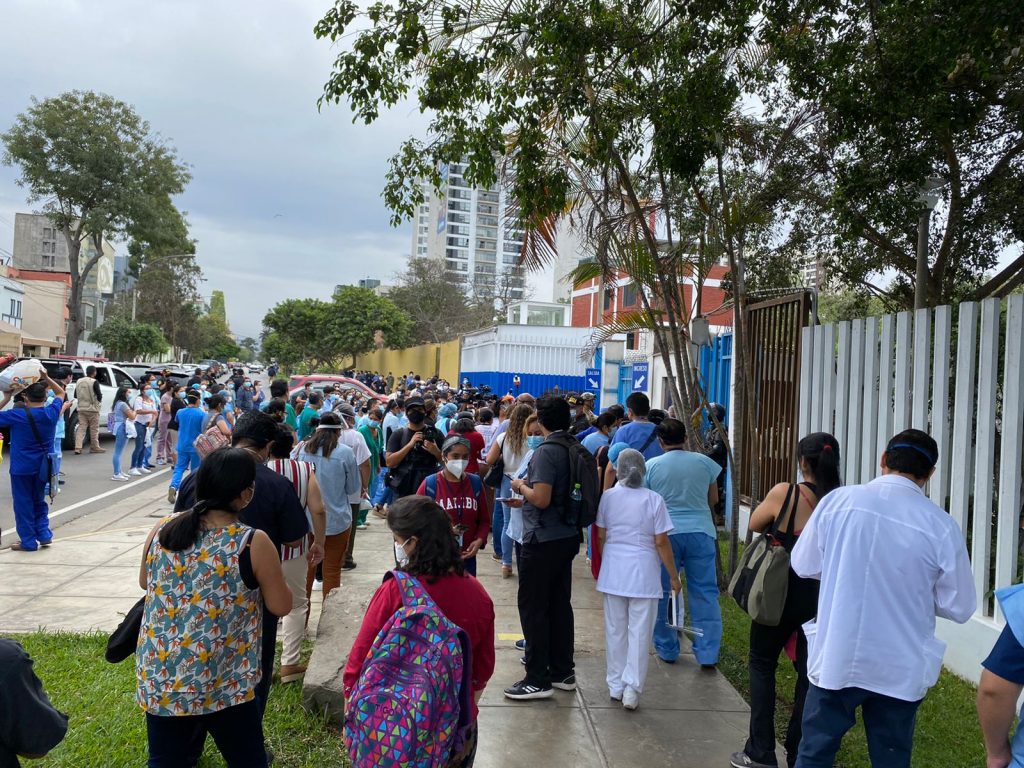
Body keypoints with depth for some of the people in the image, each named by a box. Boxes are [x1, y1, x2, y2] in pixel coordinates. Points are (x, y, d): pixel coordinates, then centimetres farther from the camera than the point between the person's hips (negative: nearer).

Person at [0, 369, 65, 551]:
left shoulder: (17, 415, -16)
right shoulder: (51, 412, -4)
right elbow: (60, 392, 14)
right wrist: (46, 378, 5)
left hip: (22, 468, -4)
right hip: (42, 467, 4)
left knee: (23, 504, 7)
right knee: (39, 501, 21)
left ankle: (28, 541, 11)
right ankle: (44, 534, 15)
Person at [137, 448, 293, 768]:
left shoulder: (163, 529, -5)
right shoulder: (254, 543, -18)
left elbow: (144, 582, 13)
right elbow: (281, 607, -8)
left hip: (158, 678, 4)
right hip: (222, 683, -4)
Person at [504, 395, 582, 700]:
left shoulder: (546, 452, -18)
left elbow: (542, 499, -23)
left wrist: (521, 486, -5)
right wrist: (525, 500, 20)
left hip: (543, 540, -9)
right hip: (567, 536, 9)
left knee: (533, 607, 0)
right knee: (560, 604, 15)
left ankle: (537, 679, 5)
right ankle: (563, 672, 24)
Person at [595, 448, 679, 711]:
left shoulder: (608, 496, -1)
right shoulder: (654, 500, -8)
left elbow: (601, 536, 4)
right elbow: (661, 542, -7)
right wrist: (673, 575, 4)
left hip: (613, 570, 3)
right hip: (643, 572, -3)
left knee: (615, 630, 13)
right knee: (639, 632, 5)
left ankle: (616, 685, 22)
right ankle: (631, 689, 6)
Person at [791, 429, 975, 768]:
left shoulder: (838, 500, -10)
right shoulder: (942, 527, -12)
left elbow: (803, 565, 1)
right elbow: (959, 608, -3)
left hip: (835, 659, 0)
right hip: (899, 670, 0)